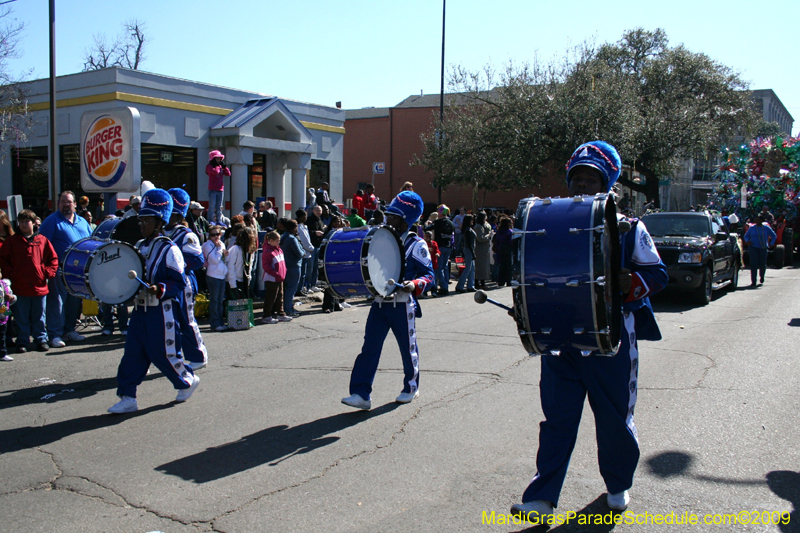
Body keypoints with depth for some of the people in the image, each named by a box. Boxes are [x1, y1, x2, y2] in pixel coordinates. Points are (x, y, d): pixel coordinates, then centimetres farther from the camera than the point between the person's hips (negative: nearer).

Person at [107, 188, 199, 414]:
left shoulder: (169, 250, -12)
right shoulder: (140, 247, 12)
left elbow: (179, 283, -14)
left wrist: (159, 290, -28)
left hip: (162, 311, -7)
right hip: (140, 309, 7)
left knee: (163, 353, 2)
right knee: (133, 353, 4)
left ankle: (188, 380, 26)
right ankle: (127, 398, 10)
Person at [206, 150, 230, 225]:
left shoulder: (221, 166, 18)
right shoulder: (209, 166, -1)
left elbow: (228, 174, 10)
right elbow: (215, 171, -20)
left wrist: (224, 166, 3)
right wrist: (217, 166, -3)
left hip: (221, 190, 6)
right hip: (212, 189, -6)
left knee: (219, 207, 8)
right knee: (212, 206, -7)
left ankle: (218, 221, 12)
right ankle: (211, 221, -5)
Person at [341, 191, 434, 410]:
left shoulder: (416, 245, -5)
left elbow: (429, 275, -6)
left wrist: (415, 285, -25)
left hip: (403, 306, -4)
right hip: (379, 303, 4)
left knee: (408, 349, 10)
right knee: (369, 348, -3)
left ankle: (411, 387, 31)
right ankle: (361, 394, -2)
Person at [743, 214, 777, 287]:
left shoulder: (766, 228, 5)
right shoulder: (752, 228, 7)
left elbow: (774, 236, 15)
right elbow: (746, 236, 14)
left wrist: (771, 244, 4)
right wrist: (747, 241, -7)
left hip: (763, 249, 0)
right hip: (753, 247, 0)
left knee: (763, 264, 2)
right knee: (753, 264, -10)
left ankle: (762, 277, 36)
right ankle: (753, 282, -8)